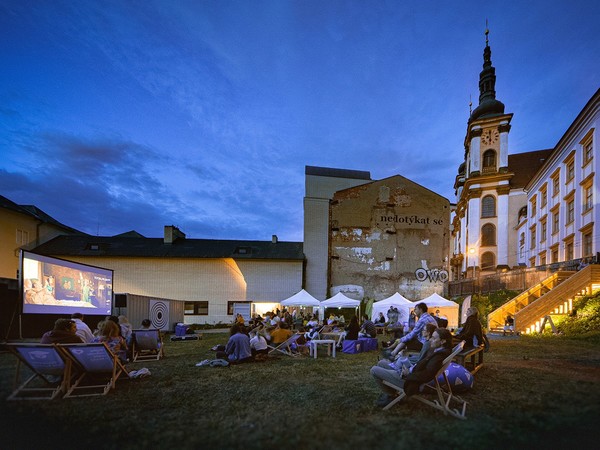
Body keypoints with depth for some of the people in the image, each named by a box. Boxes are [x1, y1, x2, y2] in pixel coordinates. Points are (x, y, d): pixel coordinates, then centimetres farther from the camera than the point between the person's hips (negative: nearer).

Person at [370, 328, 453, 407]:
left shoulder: (439, 356, -26)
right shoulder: (437, 351, 3)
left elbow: (427, 375, -30)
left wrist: (408, 374, -18)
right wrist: (410, 369, -3)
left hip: (407, 380, -10)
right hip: (412, 373, 10)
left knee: (374, 370, -5)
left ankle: (391, 396, 12)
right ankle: (390, 392, 23)